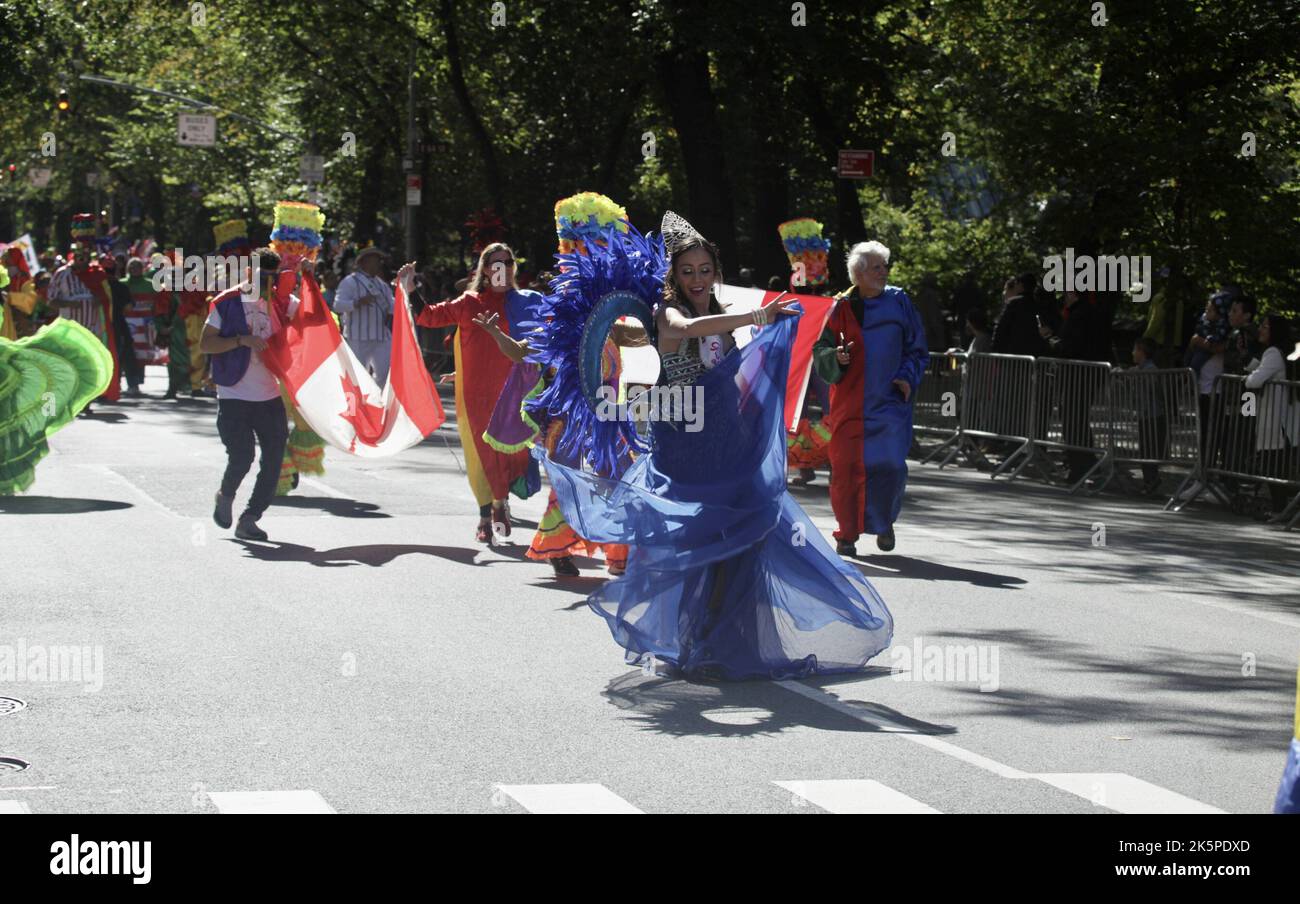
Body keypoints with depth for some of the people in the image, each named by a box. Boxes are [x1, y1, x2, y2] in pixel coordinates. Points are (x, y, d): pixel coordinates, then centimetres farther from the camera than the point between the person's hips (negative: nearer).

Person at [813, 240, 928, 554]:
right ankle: (848, 533, 9)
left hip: (890, 401, 0)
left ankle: (884, 522, 16)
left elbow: (917, 349, 12)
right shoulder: (842, 308, 2)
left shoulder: (898, 302, 6)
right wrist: (836, 357, -17)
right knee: (847, 466, -4)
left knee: (890, 464, -8)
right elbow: (820, 350, 4)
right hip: (850, 402, 0)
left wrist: (908, 378, -3)